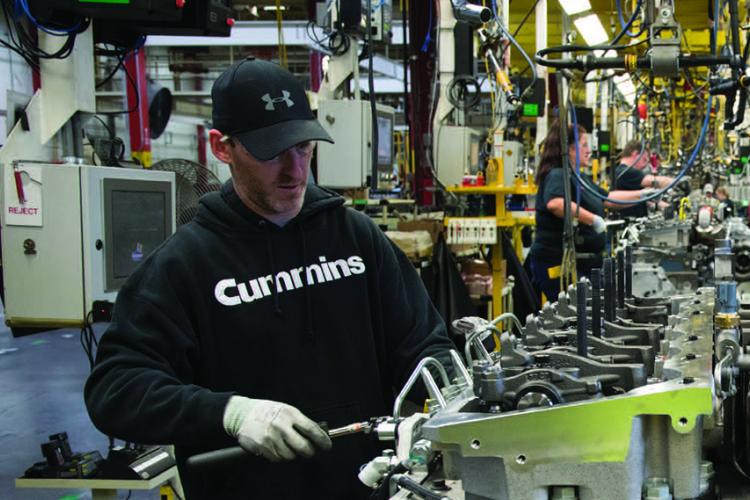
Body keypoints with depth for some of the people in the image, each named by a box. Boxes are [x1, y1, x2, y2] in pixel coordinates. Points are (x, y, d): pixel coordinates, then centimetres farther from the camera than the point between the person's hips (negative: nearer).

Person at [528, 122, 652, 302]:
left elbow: (608, 198, 28)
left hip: (583, 263, 10)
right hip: (557, 263, -10)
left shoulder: (581, 178, 18)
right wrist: (593, 220, -34)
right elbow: (555, 204, -36)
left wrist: (642, 194, 22)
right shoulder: (557, 176, -14)